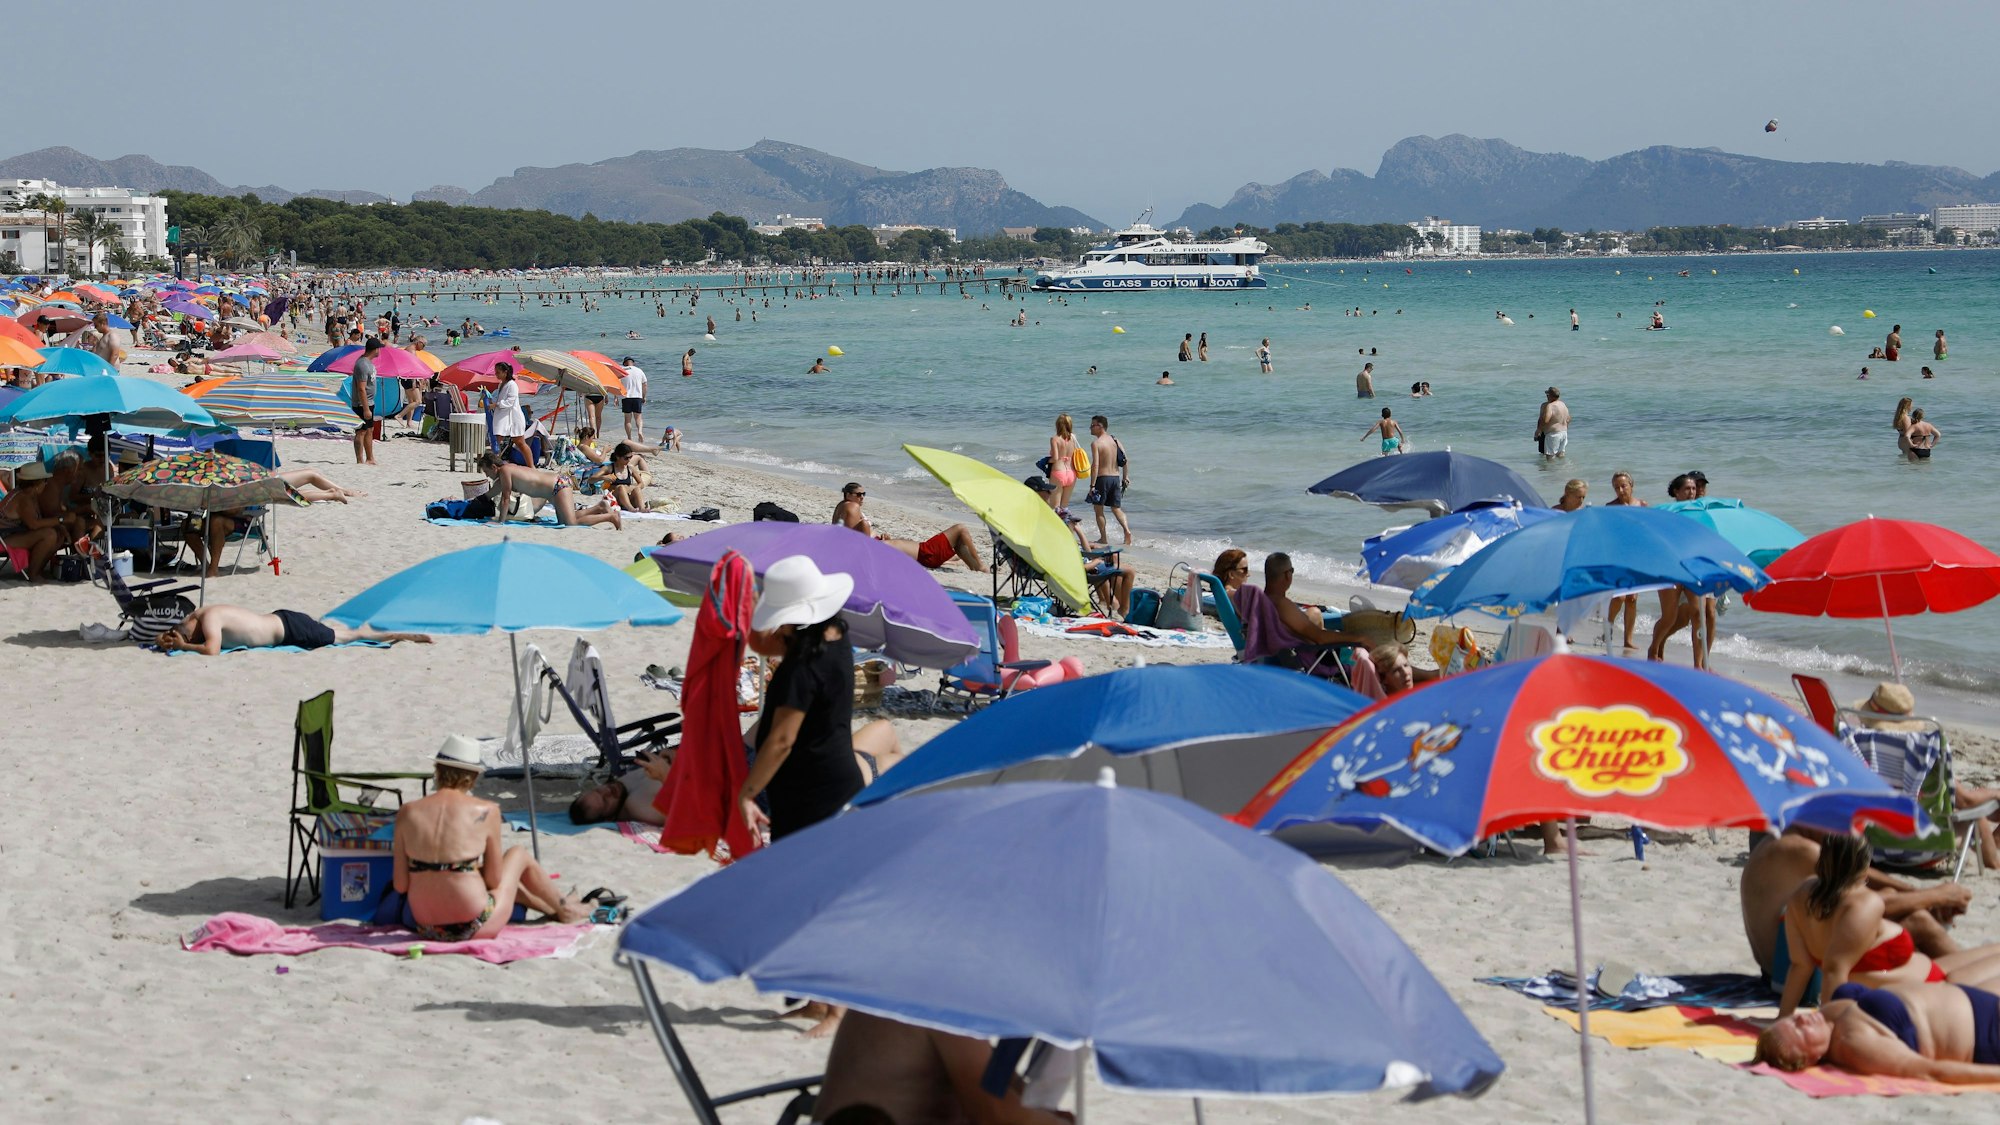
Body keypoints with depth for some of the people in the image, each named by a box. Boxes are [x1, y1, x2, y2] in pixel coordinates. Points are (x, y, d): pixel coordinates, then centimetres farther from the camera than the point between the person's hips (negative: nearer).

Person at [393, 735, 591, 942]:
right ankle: (564, 909, 46)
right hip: (472, 929, -4)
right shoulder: (485, 812, -11)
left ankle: (550, 907, 56)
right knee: (518, 854, 25)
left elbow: (400, 886, -2)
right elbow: (494, 881, -4)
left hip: (425, 929, 4)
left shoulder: (407, 813, -5)